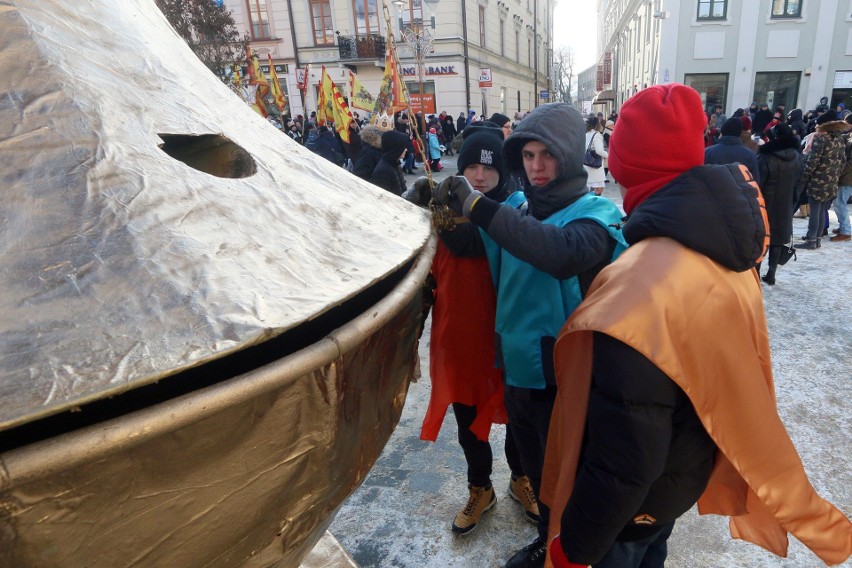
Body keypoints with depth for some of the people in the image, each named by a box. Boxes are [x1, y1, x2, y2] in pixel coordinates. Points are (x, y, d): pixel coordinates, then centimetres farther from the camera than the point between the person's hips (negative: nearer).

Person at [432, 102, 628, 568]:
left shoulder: (594, 214, -15)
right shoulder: (518, 207, 2)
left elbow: (564, 253, -37)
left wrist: (478, 206, -39)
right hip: (517, 368, 6)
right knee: (535, 469, 25)